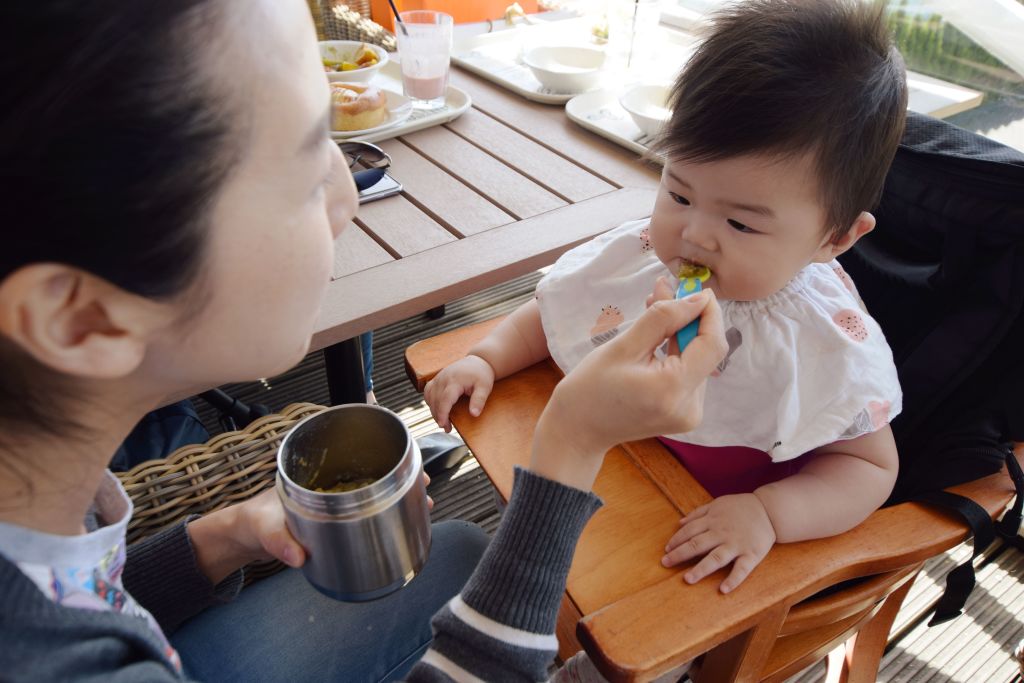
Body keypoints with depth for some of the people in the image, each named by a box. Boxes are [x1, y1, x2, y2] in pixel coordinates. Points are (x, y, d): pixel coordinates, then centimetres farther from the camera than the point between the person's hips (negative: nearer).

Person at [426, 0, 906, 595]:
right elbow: (554, 311, 6)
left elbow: (871, 467, -11)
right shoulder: (641, 253, -11)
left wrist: (767, 513, -28)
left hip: (700, 546, -4)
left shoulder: (835, 347, -22)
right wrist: (486, 359, -9)